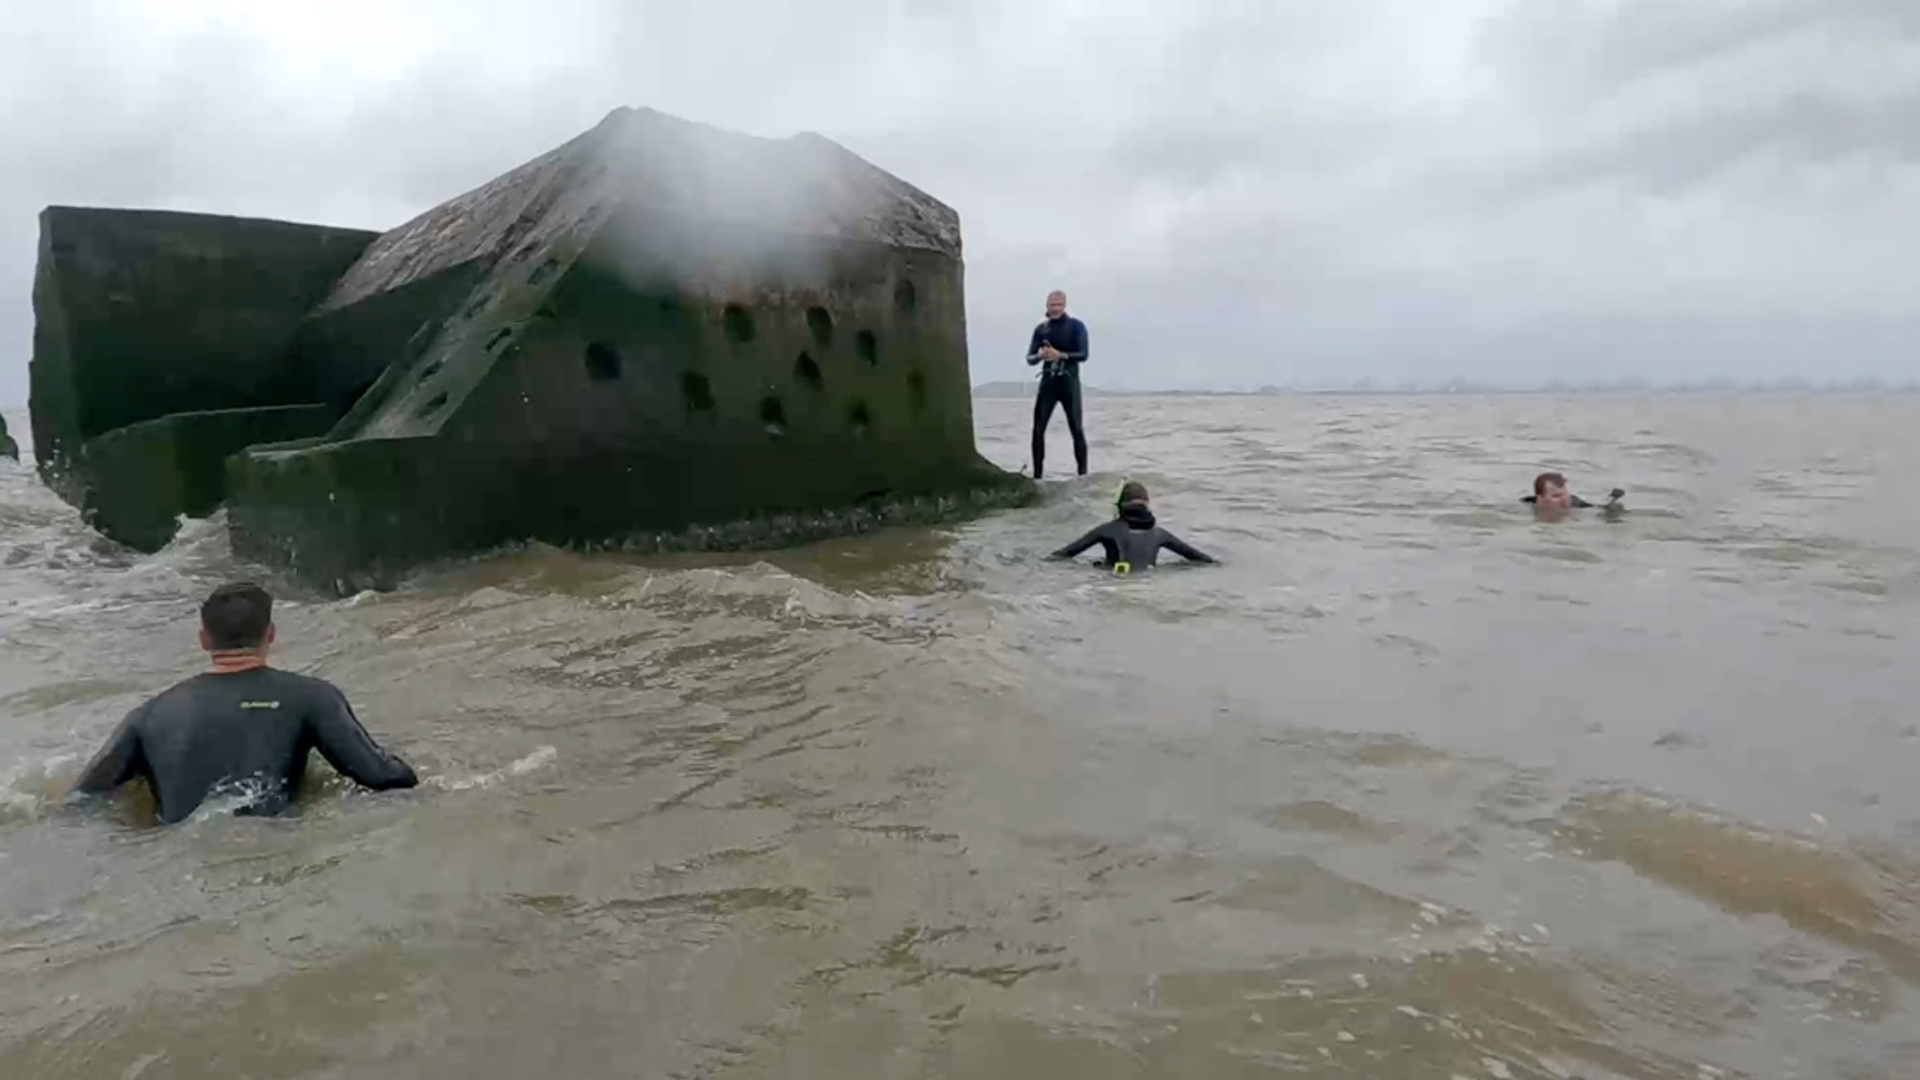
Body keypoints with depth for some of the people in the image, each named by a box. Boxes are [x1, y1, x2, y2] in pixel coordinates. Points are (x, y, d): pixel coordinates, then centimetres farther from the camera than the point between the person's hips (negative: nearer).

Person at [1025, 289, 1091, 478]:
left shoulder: (1076, 326, -2)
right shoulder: (1041, 328, 8)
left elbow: (1083, 355, -11)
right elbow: (1029, 358, 6)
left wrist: (1060, 355, -24)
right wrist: (1040, 356, -17)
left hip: (1069, 381, -3)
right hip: (1048, 381, 3)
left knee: (1076, 429, -1)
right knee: (1038, 428, -1)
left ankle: (1083, 473, 5)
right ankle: (1037, 474, 5)